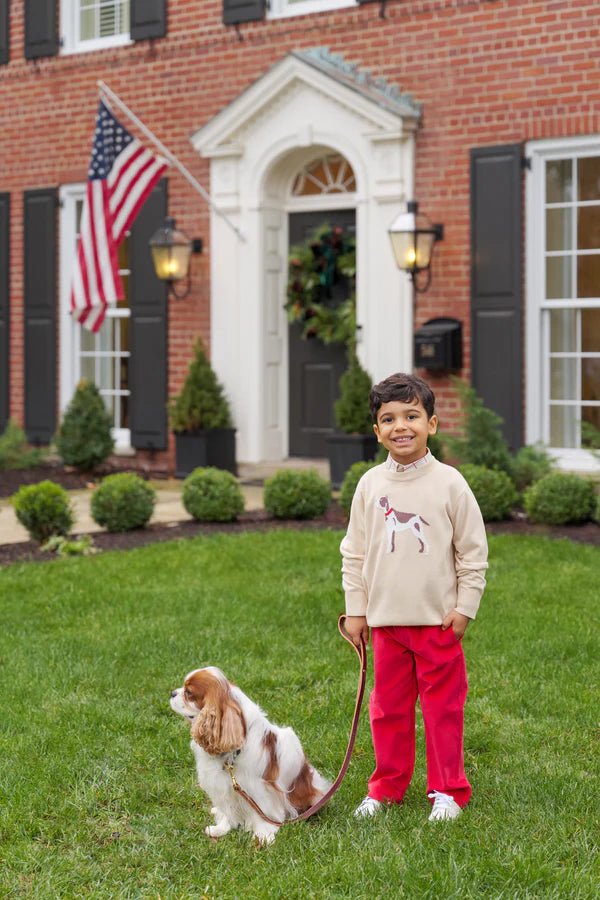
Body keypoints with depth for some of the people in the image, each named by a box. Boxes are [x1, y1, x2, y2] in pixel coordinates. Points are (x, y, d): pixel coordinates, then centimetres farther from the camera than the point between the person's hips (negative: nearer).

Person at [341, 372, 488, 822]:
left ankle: (448, 789, 19)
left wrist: (464, 607, -4)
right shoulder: (370, 485, 2)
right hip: (386, 618, 3)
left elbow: (473, 552, -1)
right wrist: (355, 609, 6)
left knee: (443, 705, 5)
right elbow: (354, 552, 9)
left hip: (438, 619, -2)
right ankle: (388, 786, 25)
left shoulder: (449, 483, -5)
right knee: (389, 706, 11)